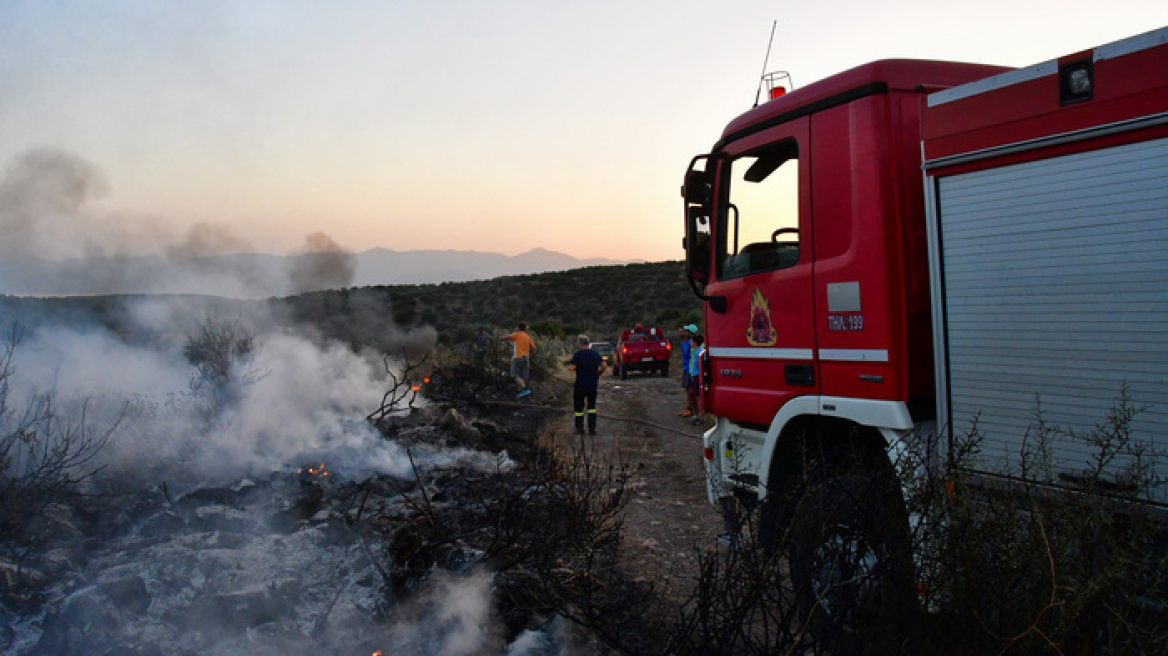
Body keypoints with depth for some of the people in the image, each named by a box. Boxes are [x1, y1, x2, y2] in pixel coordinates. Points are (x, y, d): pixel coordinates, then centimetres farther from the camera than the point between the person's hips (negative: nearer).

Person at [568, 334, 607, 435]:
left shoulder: (577, 354, -12)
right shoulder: (596, 354, 3)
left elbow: (572, 368, -19)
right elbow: (604, 365, 0)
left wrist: (569, 364, 3)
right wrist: (599, 374, 15)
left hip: (580, 385, -4)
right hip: (593, 385, 4)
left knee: (578, 407, 10)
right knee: (592, 407, 13)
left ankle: (579, 428, 15)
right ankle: (592, 429, 7)